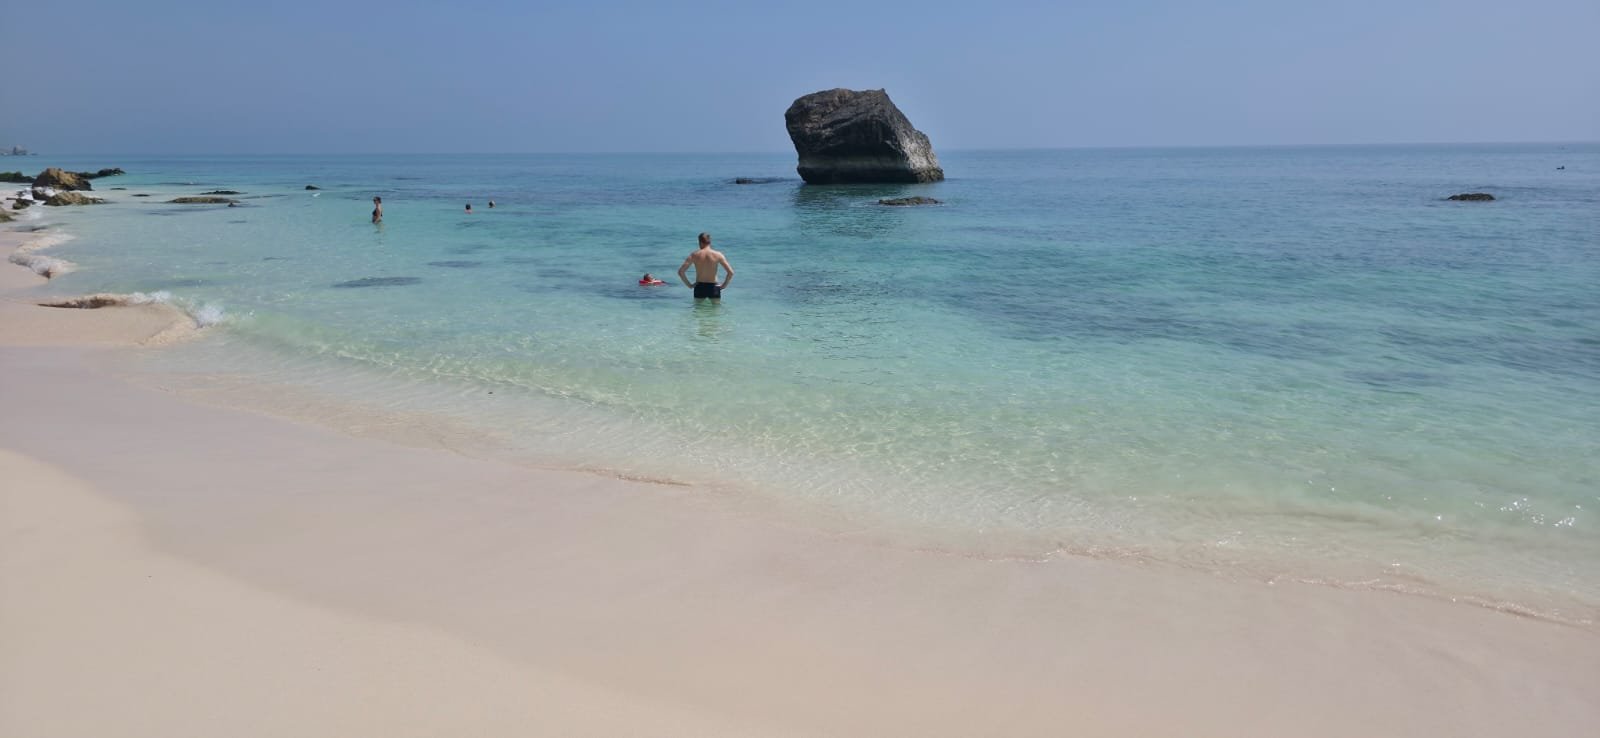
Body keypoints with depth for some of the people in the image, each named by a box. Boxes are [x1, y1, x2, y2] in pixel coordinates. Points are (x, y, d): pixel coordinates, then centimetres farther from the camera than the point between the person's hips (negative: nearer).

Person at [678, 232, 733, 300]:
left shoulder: (694, 255, -3)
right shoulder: (717, 255, -6)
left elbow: (680, 271, -8)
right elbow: (731, 272, -11)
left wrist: (689, 285, 1)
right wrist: (724, 285, 0)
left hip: (699, 288, 1)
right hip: (713, 288, -1)